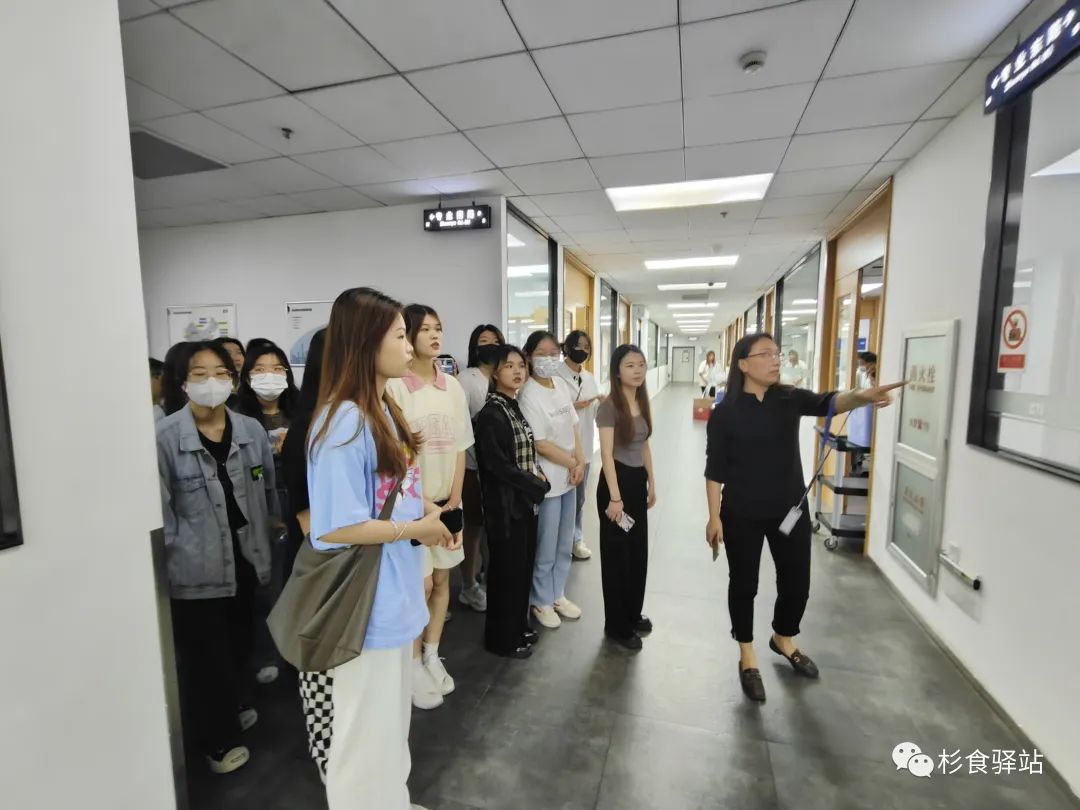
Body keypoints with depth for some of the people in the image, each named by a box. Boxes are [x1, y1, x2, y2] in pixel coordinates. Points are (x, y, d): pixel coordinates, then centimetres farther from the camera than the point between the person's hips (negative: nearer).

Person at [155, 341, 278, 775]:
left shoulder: (251, 430, -2)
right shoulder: (164, 437, -14)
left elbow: (268, 490, 7)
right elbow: (159, 508, -11)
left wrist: (265, 542, 9)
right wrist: (168, 557, -9)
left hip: (244, 559, 4)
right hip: (195, 568, -4)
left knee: (241, 643, 22)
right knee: (205, 655, 11)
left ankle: (235, 707, 48)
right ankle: (217, 738, 33)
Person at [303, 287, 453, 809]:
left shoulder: (384, 409, 5)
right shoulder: (345, 422, -24)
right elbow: (335, 529, -25)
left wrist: (424, 507, -2)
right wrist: (417, 529, -16)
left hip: (394, 594, 9)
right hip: (363, 603, -9)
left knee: (391, 721, 28)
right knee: (365, 729, 14)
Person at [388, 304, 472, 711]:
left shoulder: (452, 386, 3)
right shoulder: (394, 386, -13)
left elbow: (460, 449, 5)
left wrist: (453, 500, 0)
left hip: (447, 500, 5)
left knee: (442, 579, 14)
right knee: (420, 584, 3)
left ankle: (432, 656, 34)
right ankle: (414, 665, 26)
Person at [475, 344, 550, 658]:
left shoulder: (516, 408, 9)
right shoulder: (490, 414, -16)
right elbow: (497, 465, -21)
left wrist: (537, 479, -2)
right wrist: (538, 486, -12)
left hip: (526, 501, 8)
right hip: (505, 504, -8)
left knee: (524, 567, 17)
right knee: (506, 570, 5)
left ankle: (519, 627, 35)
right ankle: (502, 638, 24)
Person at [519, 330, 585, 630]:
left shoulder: (562, 385, 4)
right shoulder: (529, 395, -19)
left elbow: (573, 427, 9)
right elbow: (540, 444, -19)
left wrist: (581, 463, -3)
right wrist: (573, 465, -9)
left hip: (569, 477, 7)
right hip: (547, 481, -7)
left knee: (565, 544, 19)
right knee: (546, 547, 8)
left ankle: (558, 595, 39)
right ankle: (542, 602, 30)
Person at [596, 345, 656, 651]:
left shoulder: (643, 402, 8)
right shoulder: (610, 406, -15)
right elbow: (606, 453, -19)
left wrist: (651, 483, 15)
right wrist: (614, 497, -21)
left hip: (638, 480, 8)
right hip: (617, 479, -8)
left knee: (639, 551, 18)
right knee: (616, 554, 5)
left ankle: (633, 614, 38)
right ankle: (617, 625, 22)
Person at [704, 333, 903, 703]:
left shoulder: (790, 399, -1)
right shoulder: (725, 412, -9)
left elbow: (826, 403, -22)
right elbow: (715, 469, -8)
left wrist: (862, 396, -43)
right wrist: (714, 517, -9)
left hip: (791, 509, 3)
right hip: (742, 515, -3)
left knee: (797, 583, 15)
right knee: (744, 584, 10)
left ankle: (783, 640, 45)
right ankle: (748, 658, 32)